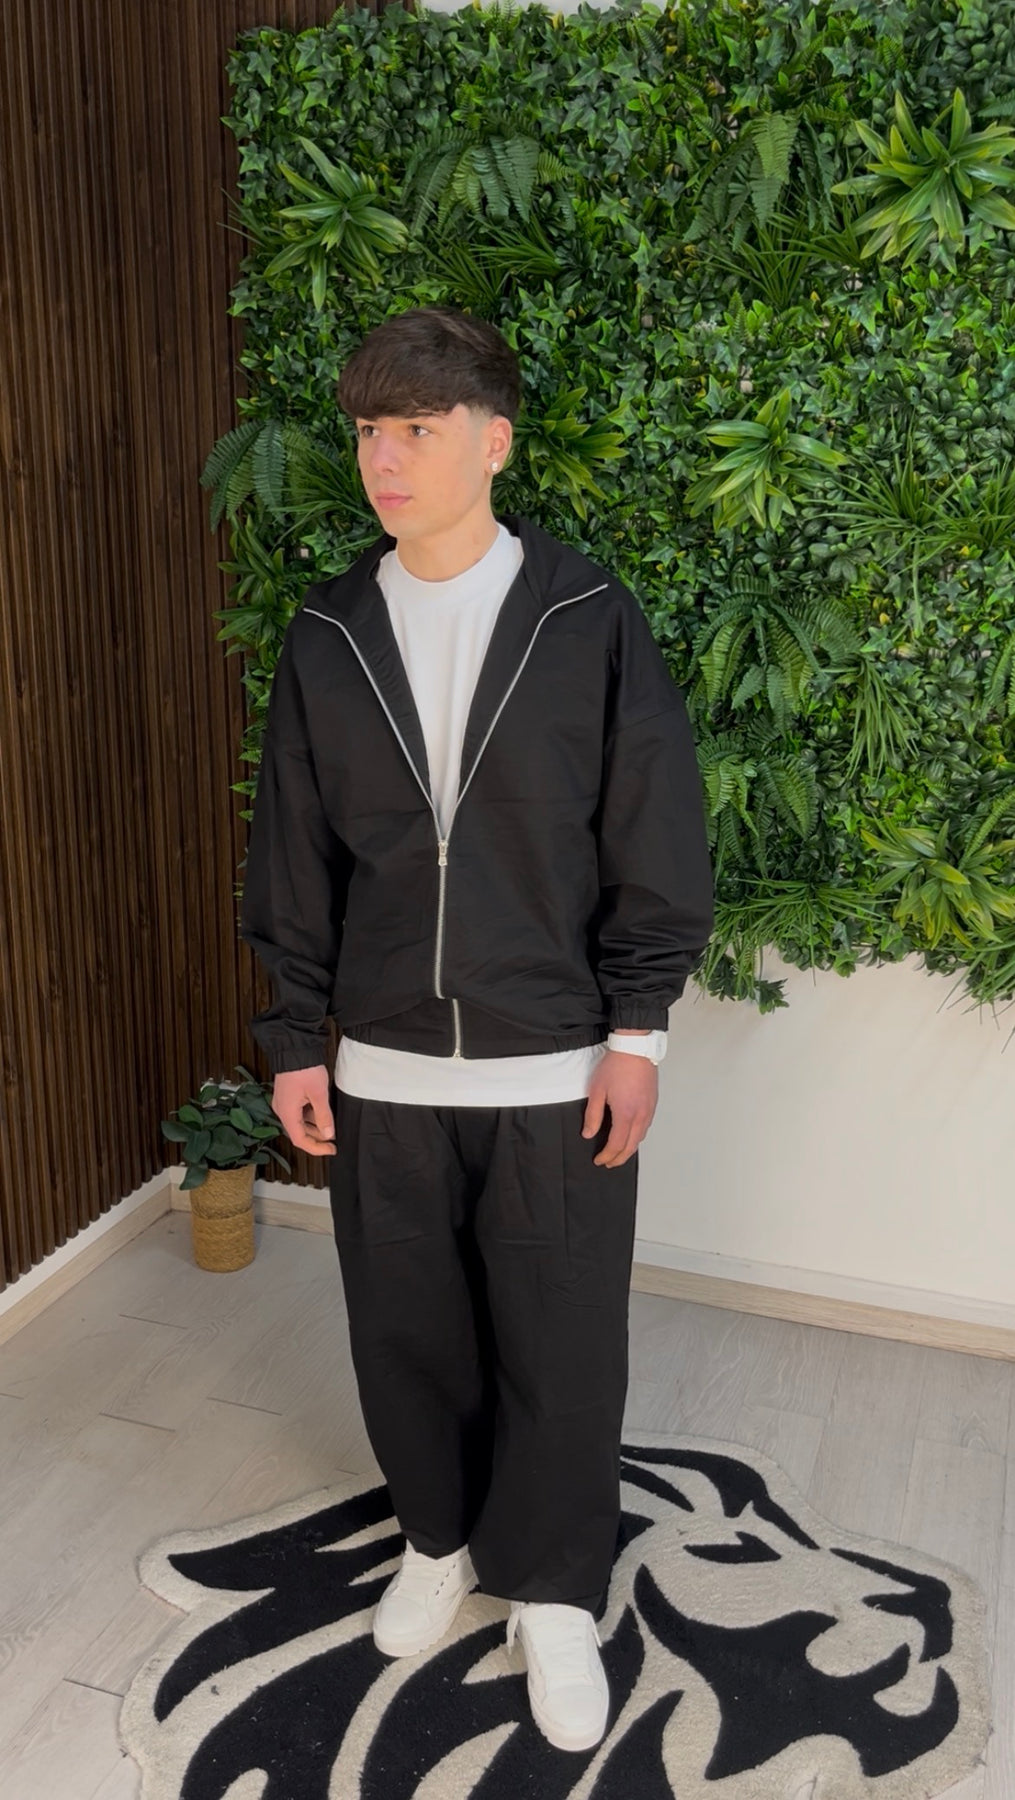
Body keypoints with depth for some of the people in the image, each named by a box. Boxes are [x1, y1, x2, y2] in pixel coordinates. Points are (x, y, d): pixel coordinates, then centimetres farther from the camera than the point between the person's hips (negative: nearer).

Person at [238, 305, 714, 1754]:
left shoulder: (589, 619, -7)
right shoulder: (328, 634, 2)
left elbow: (655, 845, -4)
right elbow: (292, 859, 5)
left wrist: (638, 1032, -6)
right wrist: (296, 1042, 4)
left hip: (557, 1067, -2)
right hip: (382, 1067, 3)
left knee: (561, 1351, 9)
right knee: (407, 1334, 16)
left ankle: (552, 1593, 34)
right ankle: (441, 1538, 43)